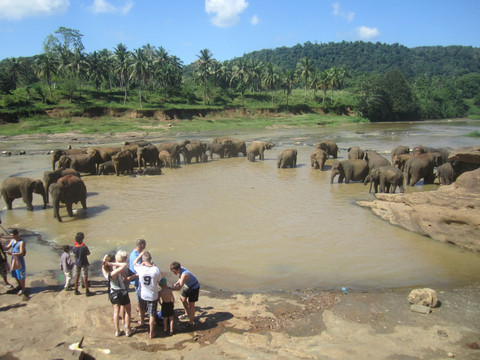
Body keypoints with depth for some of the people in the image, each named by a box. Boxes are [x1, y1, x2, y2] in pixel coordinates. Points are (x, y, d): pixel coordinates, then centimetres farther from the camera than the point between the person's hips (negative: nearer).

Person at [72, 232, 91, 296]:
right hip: (84, 264, -4)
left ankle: (76, 290, 24)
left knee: (76, 276, 15)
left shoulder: (74, 248, -10)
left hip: (77, 264, 4)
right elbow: (88, 253, -5)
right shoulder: (84, 247, -20)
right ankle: (87, 291, 6)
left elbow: (75, 254, 5)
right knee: (85, 277, 1)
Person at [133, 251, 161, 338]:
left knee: (142, 310, 31)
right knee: (152, 315, 11)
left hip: (142, 295, 2)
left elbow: (134, 263, 3)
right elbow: (158, 281, -6)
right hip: (153, 296, -2)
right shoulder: (156, 270, -24)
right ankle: (151, 333, 21)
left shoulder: (140, 268, -20)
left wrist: (140, 255, 13)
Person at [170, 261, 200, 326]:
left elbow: (179, 288, -38)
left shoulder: (184, 274, -38)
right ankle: (187, 314, 43)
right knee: (183, 298, 22)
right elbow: (181, 278, 9)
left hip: (194, 287, -9)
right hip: (187, 286, 9)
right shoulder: (180, 269, -13)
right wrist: (176, 283, -8)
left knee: (191, 304, -1)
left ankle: (191, 322, 13)